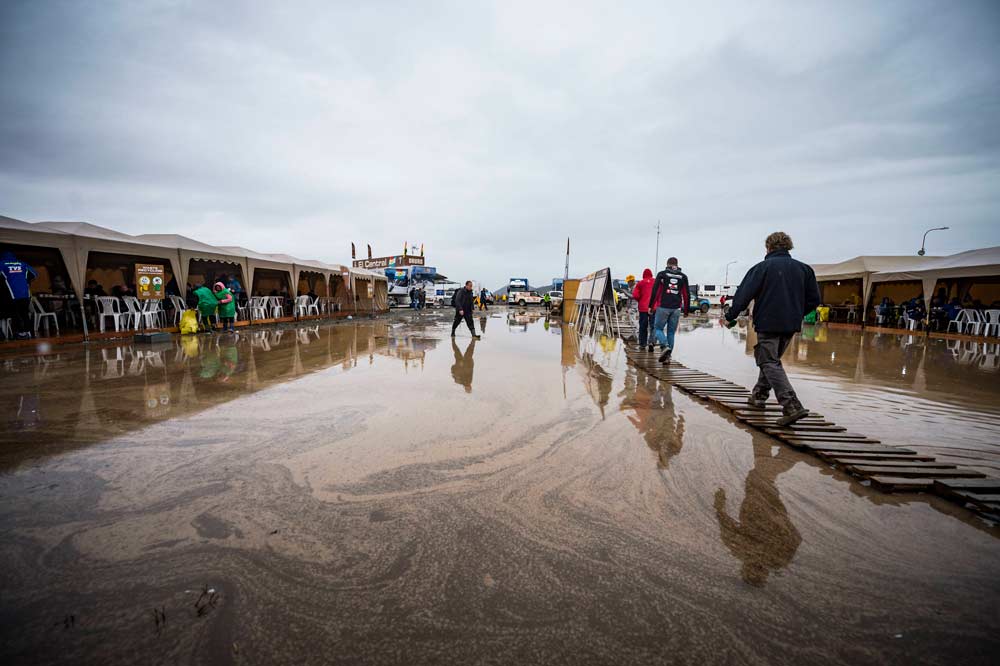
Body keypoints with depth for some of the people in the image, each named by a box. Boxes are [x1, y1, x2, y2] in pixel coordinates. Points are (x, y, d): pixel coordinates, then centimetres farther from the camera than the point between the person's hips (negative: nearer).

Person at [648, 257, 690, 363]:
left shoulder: (662, 274, 2)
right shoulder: (683, 276, 11)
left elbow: (655, 291, -4)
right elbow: (686, 295, 10)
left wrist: (650, 306, 1)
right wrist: (686, 311, 16)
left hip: (663, 307, -3)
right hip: (676, 309, 3)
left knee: (658, 328, 8)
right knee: (671, 332, 10)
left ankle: (665, 346, -17)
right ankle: (668, 356, 8)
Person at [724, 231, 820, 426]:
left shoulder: (762, 267, -5)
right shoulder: (803, 268, 10)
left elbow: (744, 294, -12)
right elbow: (814, 299, 11)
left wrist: (731, 316, -4)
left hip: (768, 324, -6)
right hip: (791, 325, 6)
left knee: (770, 363, -5)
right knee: (772, 359, 22)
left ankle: (792, 406, -18)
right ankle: (759, 395, 31)